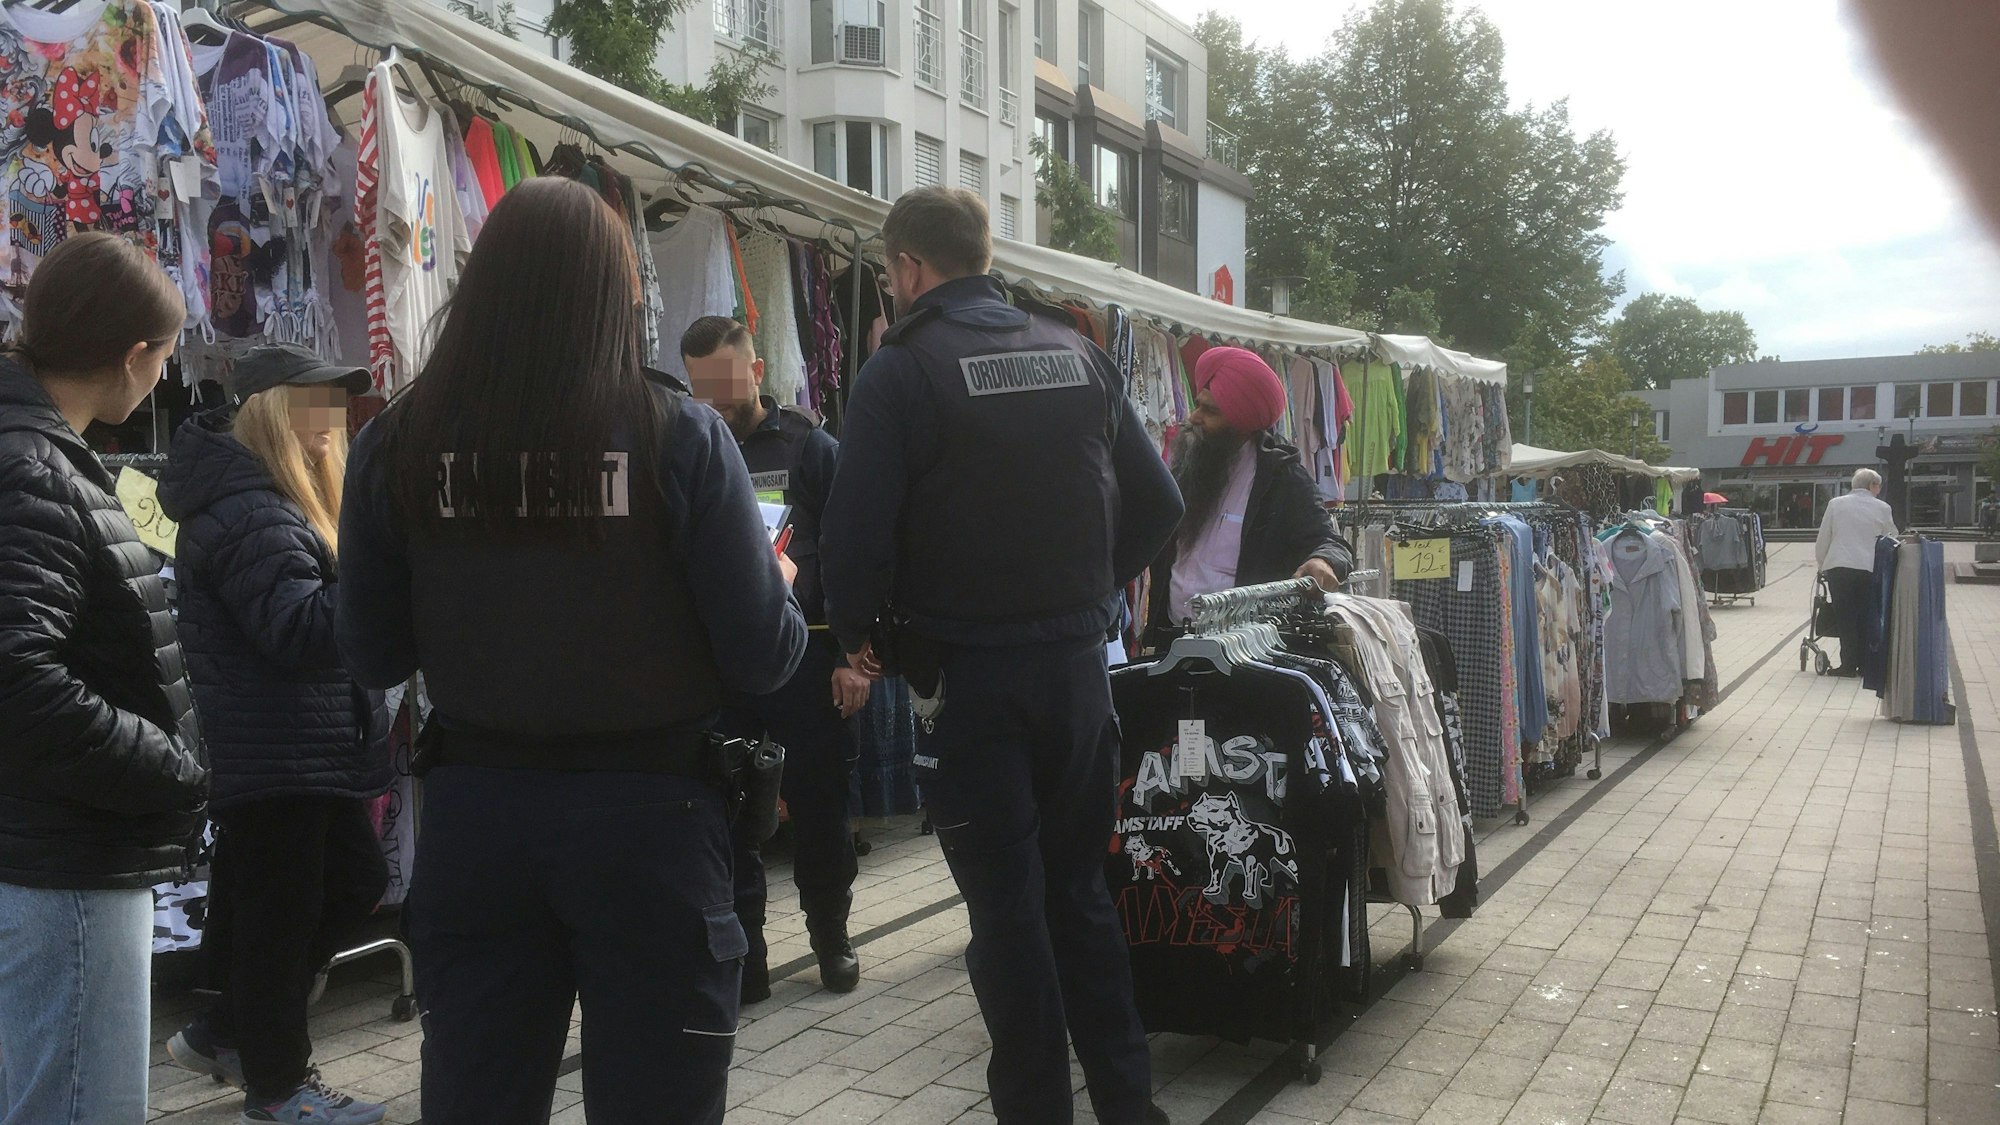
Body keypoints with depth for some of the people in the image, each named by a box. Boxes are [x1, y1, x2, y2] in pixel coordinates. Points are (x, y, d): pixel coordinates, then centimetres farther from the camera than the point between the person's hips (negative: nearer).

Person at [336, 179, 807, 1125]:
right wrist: (779, 585, 11)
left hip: (474, 811, 3)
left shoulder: (396, 443, -4)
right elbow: (763, 658, -10)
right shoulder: (682, 439, -12)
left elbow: (373, 658, 5)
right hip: (647, 811, -2)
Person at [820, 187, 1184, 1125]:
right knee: (1080, 889, 17)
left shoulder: (900, 371, -10)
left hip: (966, 674, -5)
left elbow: (856, 531, -18)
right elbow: (1157, 505, 7)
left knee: (1006, 906, 6)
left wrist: (857, 634, 0)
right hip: (1076, 662, 5)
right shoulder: (1078, 354, 6)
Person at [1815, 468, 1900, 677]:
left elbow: (1823, 540, 9)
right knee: (1865, 617, 7)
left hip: (1838, 567, 0)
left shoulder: (1835, 504, 7)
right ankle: (1865, 664, 9)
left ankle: (1849, 664, -1)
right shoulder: (1882, 508, 7)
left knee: (1845, 617, 2)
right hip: (1869, 568, 0)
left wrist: (1822, 565, 20)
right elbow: (1892, 540, 14)